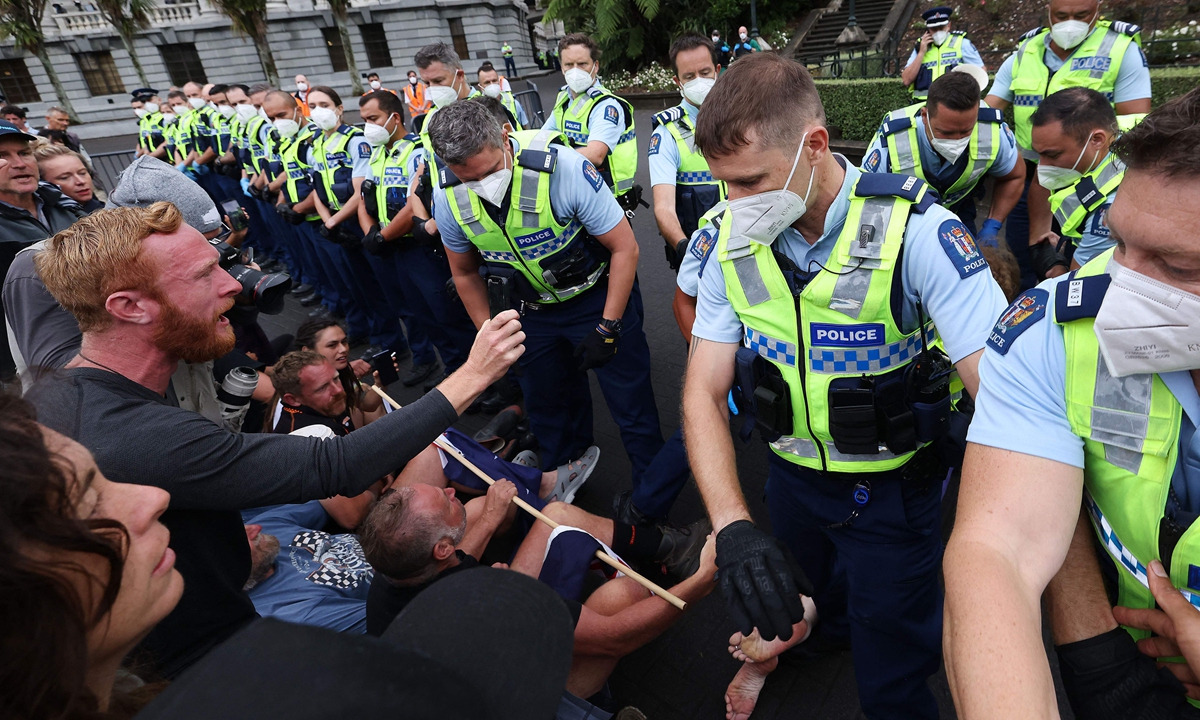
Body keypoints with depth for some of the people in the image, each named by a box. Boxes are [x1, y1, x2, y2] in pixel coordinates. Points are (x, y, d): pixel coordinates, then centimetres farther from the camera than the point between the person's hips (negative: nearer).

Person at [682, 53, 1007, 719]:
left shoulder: (916, 232, -25)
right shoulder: (732, 241, -12)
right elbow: (703, 392, -14)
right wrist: (732, 526, -28)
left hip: (892, 489, -4)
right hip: (791, 479, 4)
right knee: (831, 607, 31)